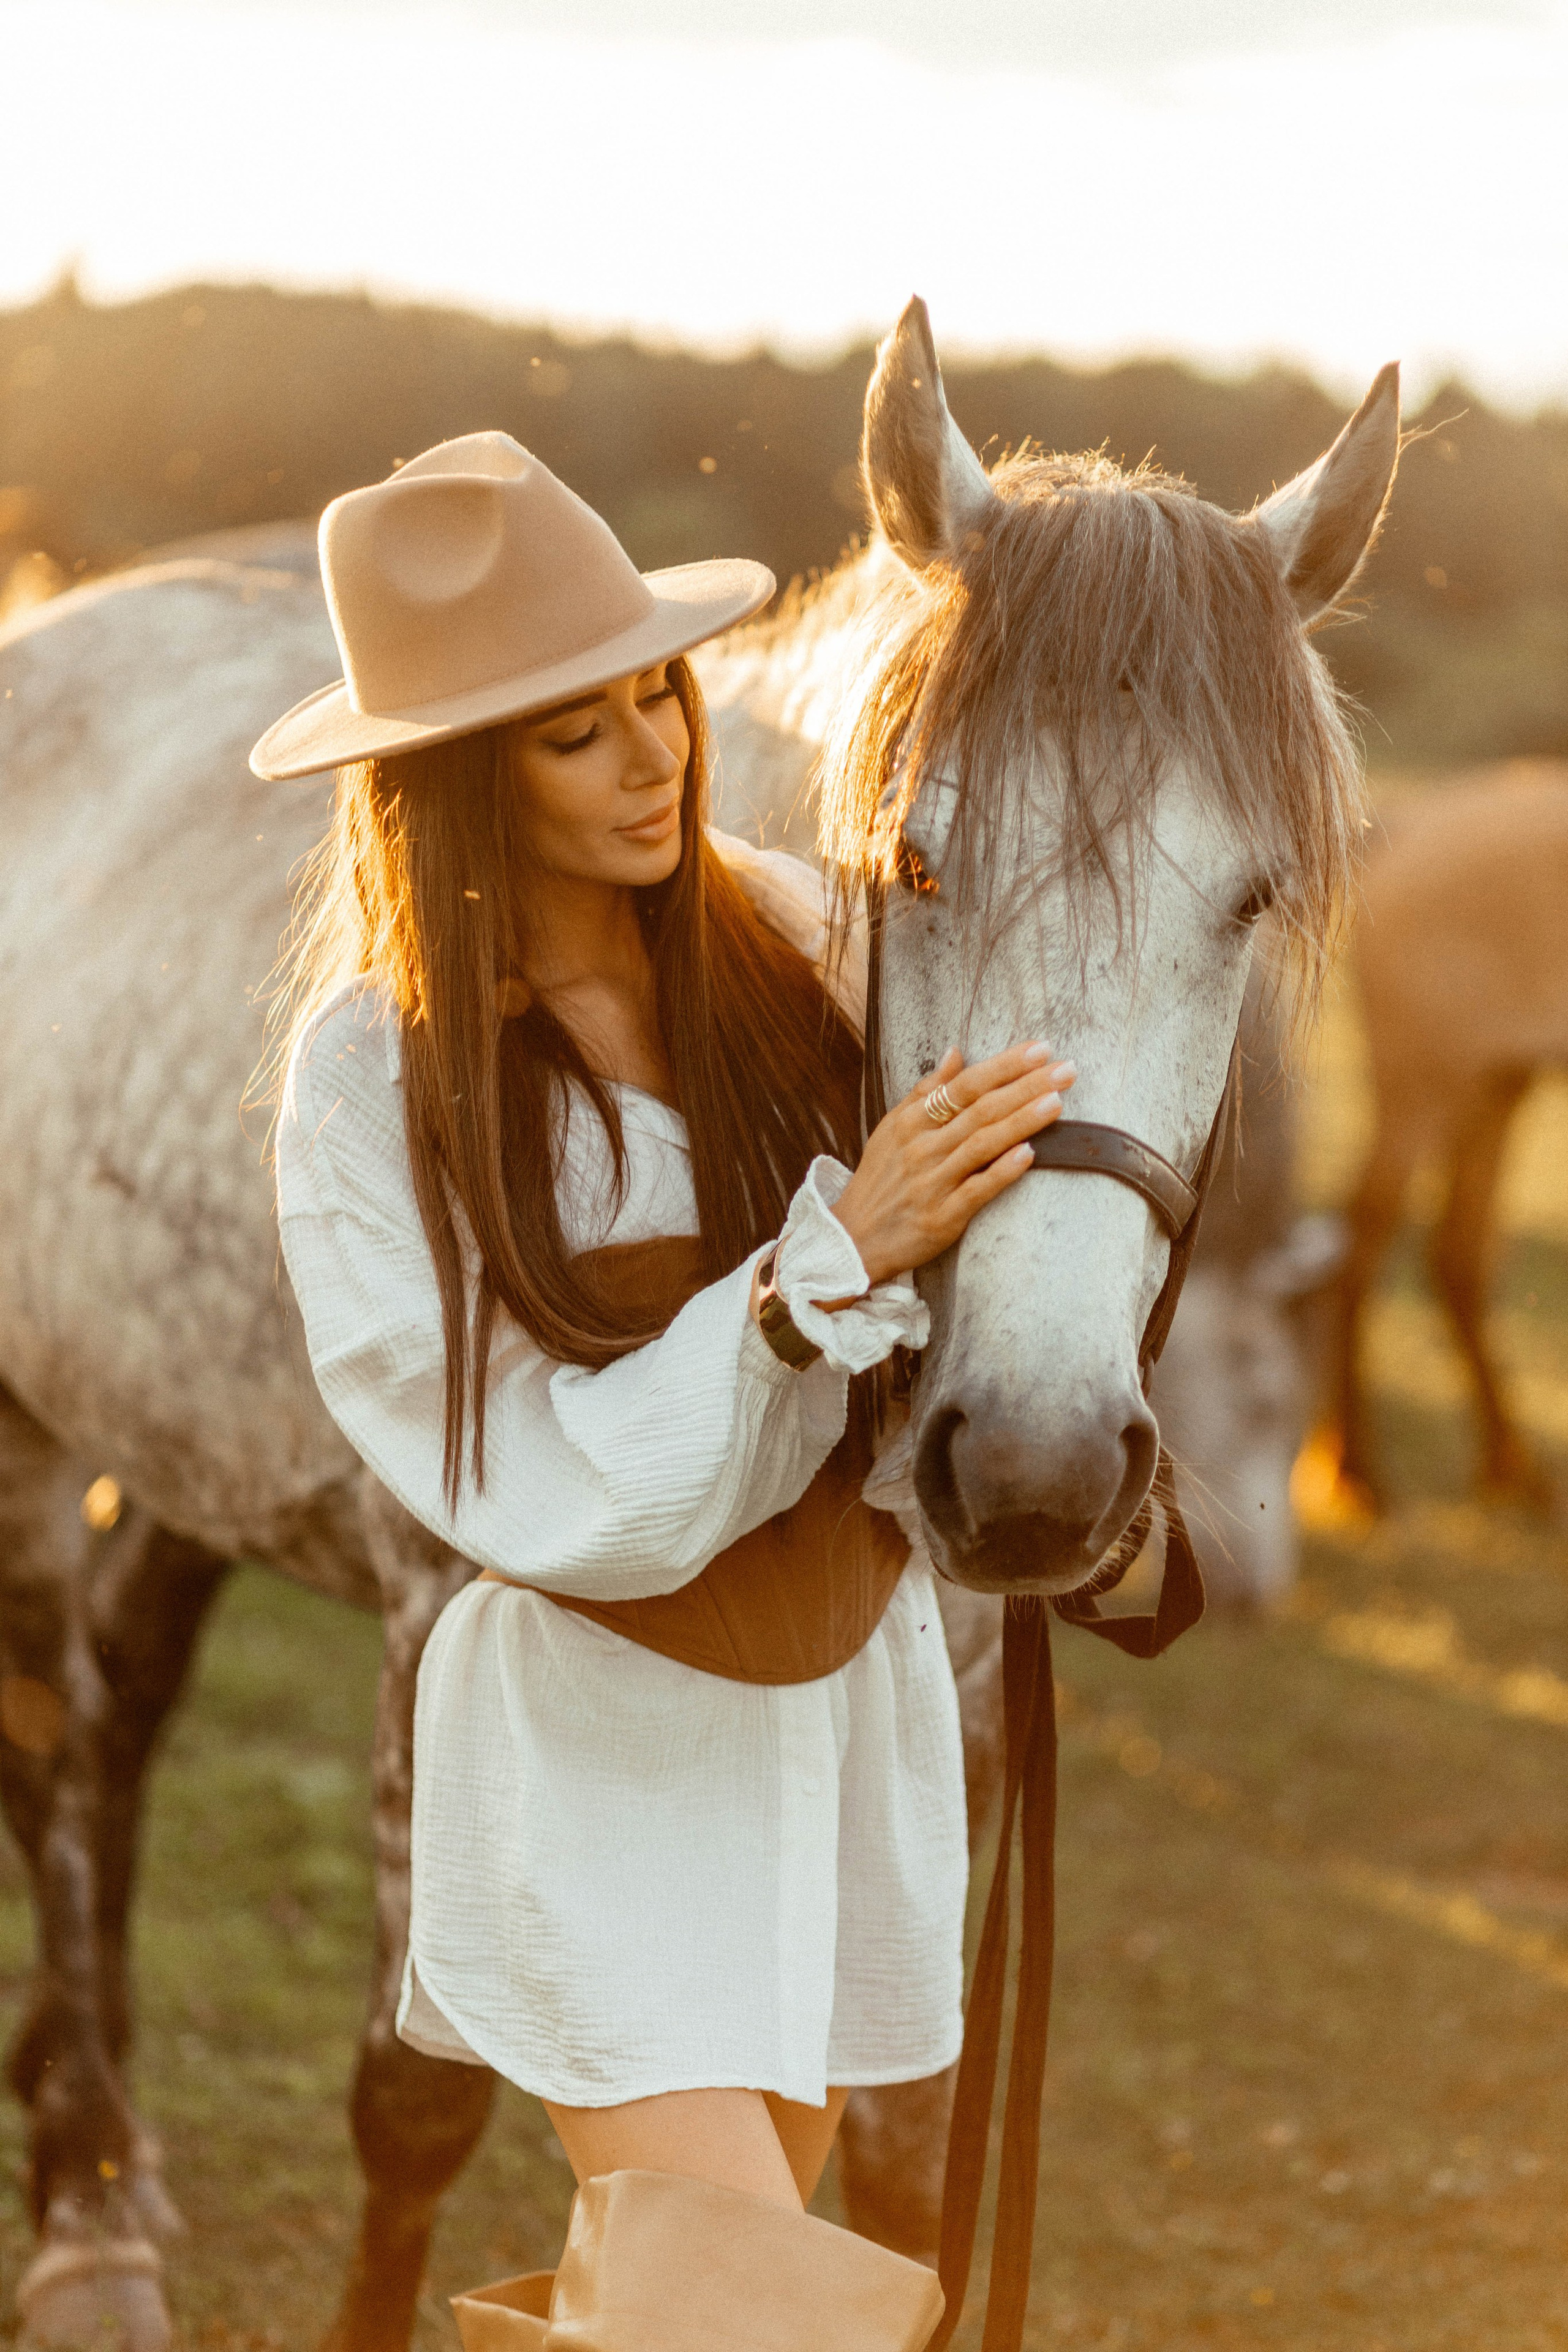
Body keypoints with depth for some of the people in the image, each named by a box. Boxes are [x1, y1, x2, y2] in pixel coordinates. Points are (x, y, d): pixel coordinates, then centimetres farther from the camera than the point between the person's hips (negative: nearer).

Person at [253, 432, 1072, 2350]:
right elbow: (568, 1503, -21)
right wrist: (833, 1264, -30)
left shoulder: (782, 936, -6)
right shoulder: (376, 1074, -16)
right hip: (605, 1737, -4)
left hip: (855, 1685, 4)